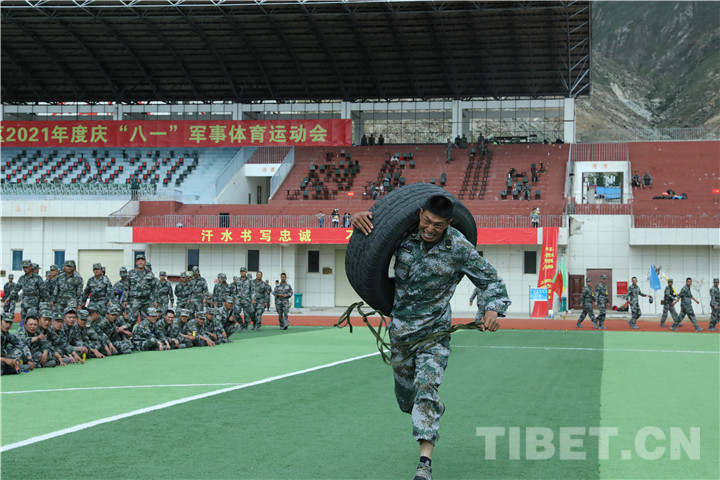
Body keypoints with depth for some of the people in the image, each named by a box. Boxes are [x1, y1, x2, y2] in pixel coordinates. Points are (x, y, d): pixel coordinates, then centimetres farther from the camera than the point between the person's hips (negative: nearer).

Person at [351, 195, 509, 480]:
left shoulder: (459, 248, -14)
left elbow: (491, 281, -5)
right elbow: (371, 225, 9)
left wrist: (493, 309, -25)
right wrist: (359, 218, -16)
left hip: (434, 330, -4)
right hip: (400, 328, 4)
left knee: (426, 387, -22)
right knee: (405, 396, 15)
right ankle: (433, 412, 50)